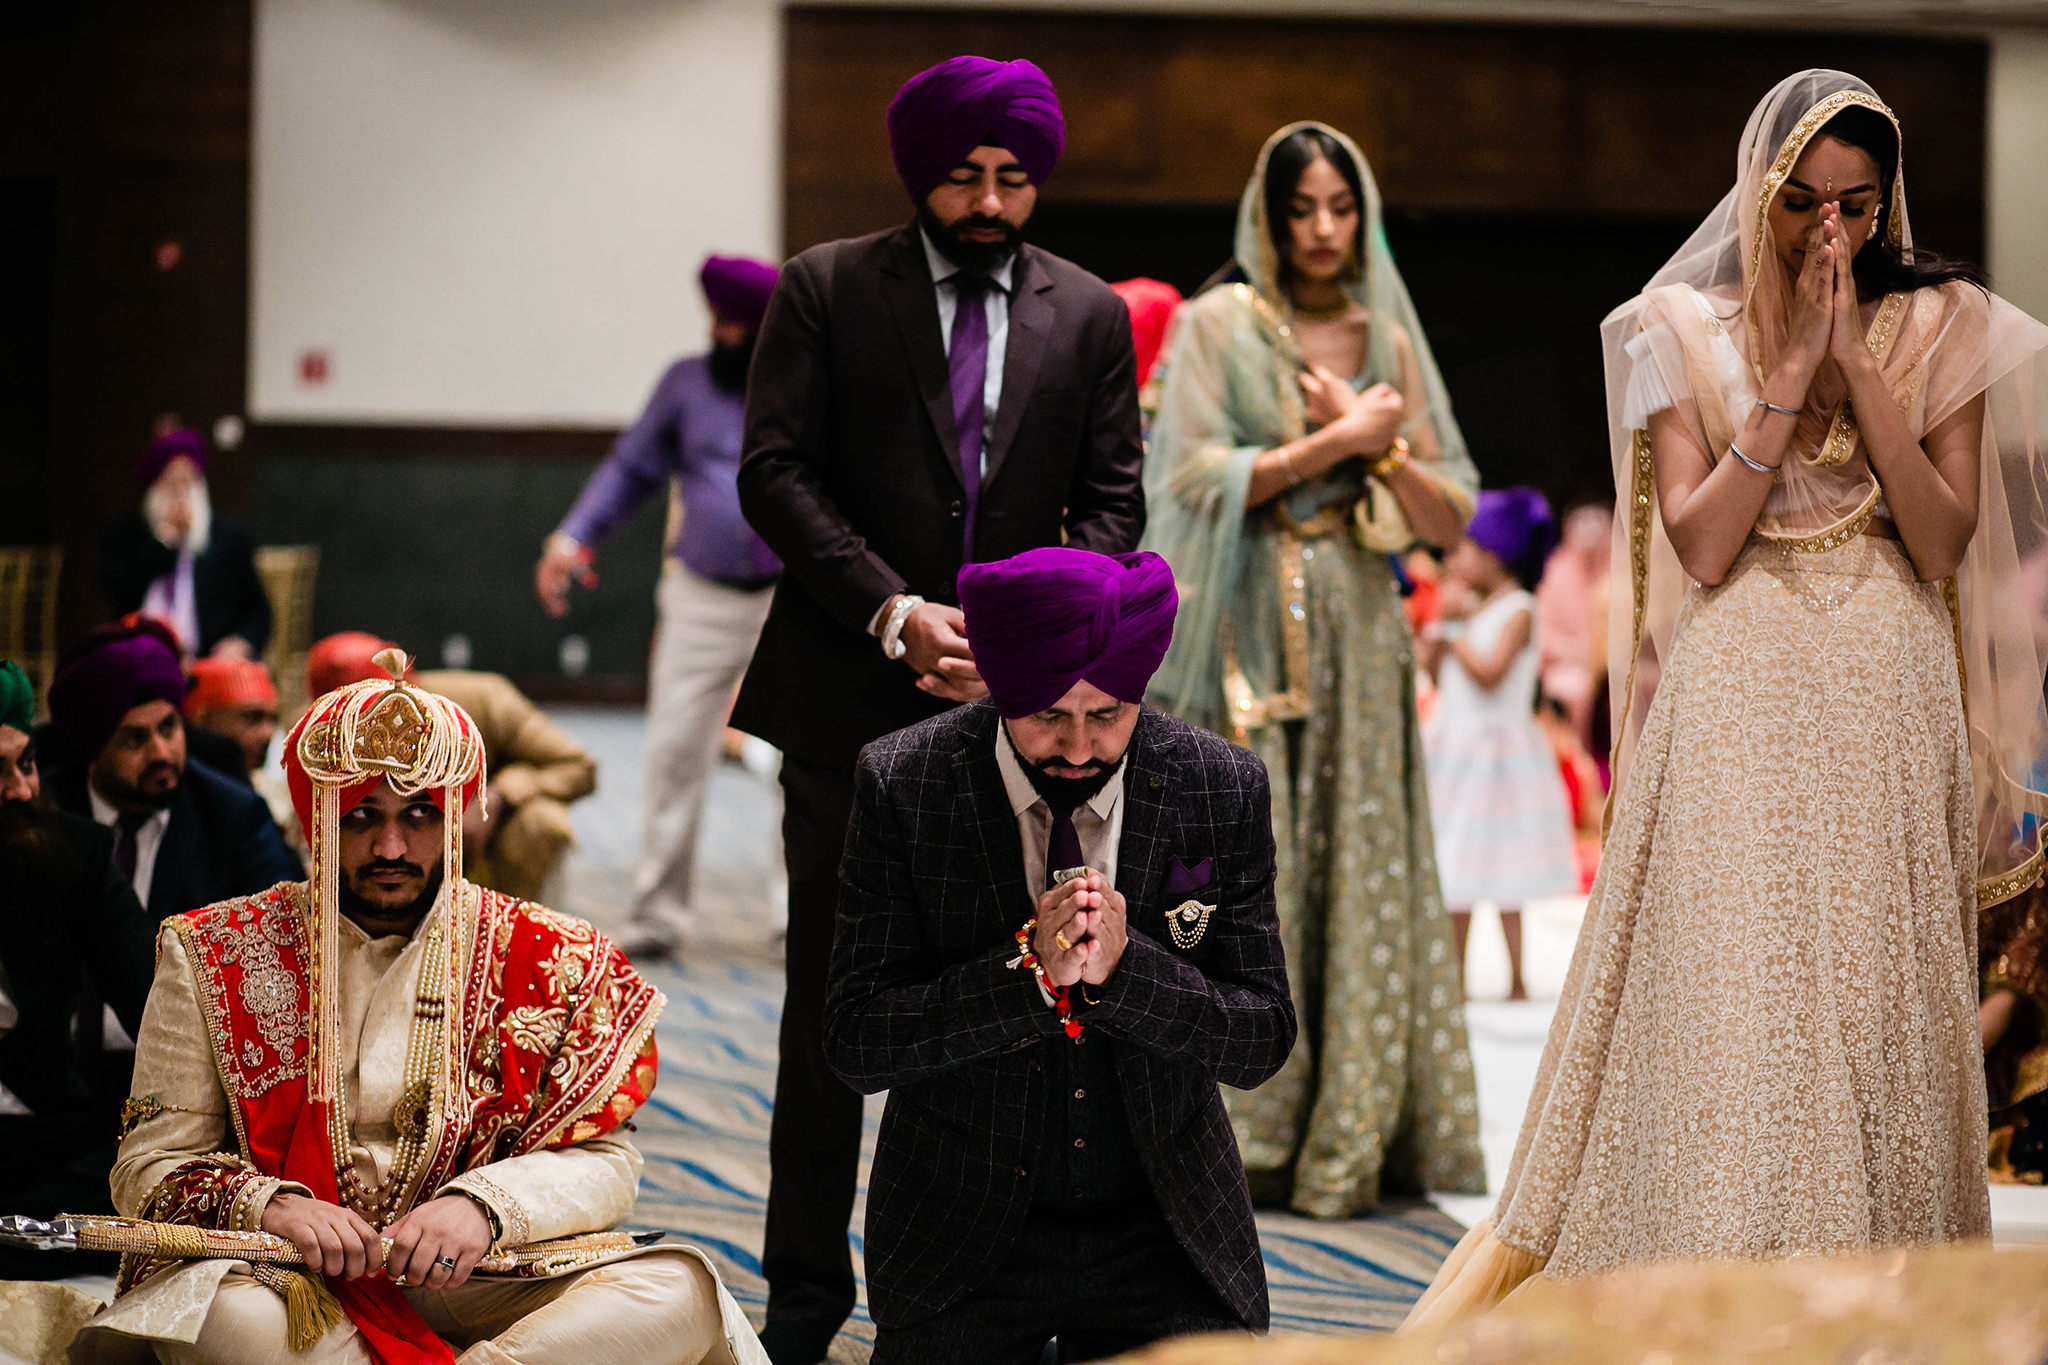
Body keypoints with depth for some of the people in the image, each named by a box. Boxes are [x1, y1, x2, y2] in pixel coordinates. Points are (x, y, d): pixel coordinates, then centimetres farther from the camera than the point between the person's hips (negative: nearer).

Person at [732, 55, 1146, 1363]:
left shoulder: (1090, 314, 9)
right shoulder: (826, 288, 3)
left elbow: (1111, 504, 8)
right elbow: (776, 473, -3)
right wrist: (892, 612, -14)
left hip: (1016, 702, 1)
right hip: (851, 700, -1)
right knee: (832, 1007, 4)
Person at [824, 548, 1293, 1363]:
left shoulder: (1222, 789, -7)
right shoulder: (902, 785, -11)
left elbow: (1263, 1042, -6)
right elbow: (855, 1042, -13)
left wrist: (1124, 969, -24)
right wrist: (1030, 974, -26)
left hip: (1163, 1234, 1)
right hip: (960, 1231, -1)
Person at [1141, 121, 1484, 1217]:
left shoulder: (1390, 340, 13)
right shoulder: (1217, 324, 2)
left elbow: (1450, 518, 10)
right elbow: (1200, 476, -9)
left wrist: (1379, 444, -6)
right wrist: (1333, 441, -10)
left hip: (1359, 634, 4)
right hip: (1246, 629, -4)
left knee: (1358, 878, 0)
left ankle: (1347, 1141, 4)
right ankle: (1233, 1139, -4)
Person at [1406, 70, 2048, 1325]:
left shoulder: (1941, 329, 7)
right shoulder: (1690, 330, 6)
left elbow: (1944, 541, -2)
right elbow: (1700, 544, -4)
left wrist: (1860, 366, -9)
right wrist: (1788, 377, -10)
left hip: (1889, 704, 1)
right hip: (1739, 708, -1)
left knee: (1878, 1000, 0)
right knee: (1728, 996, -7)